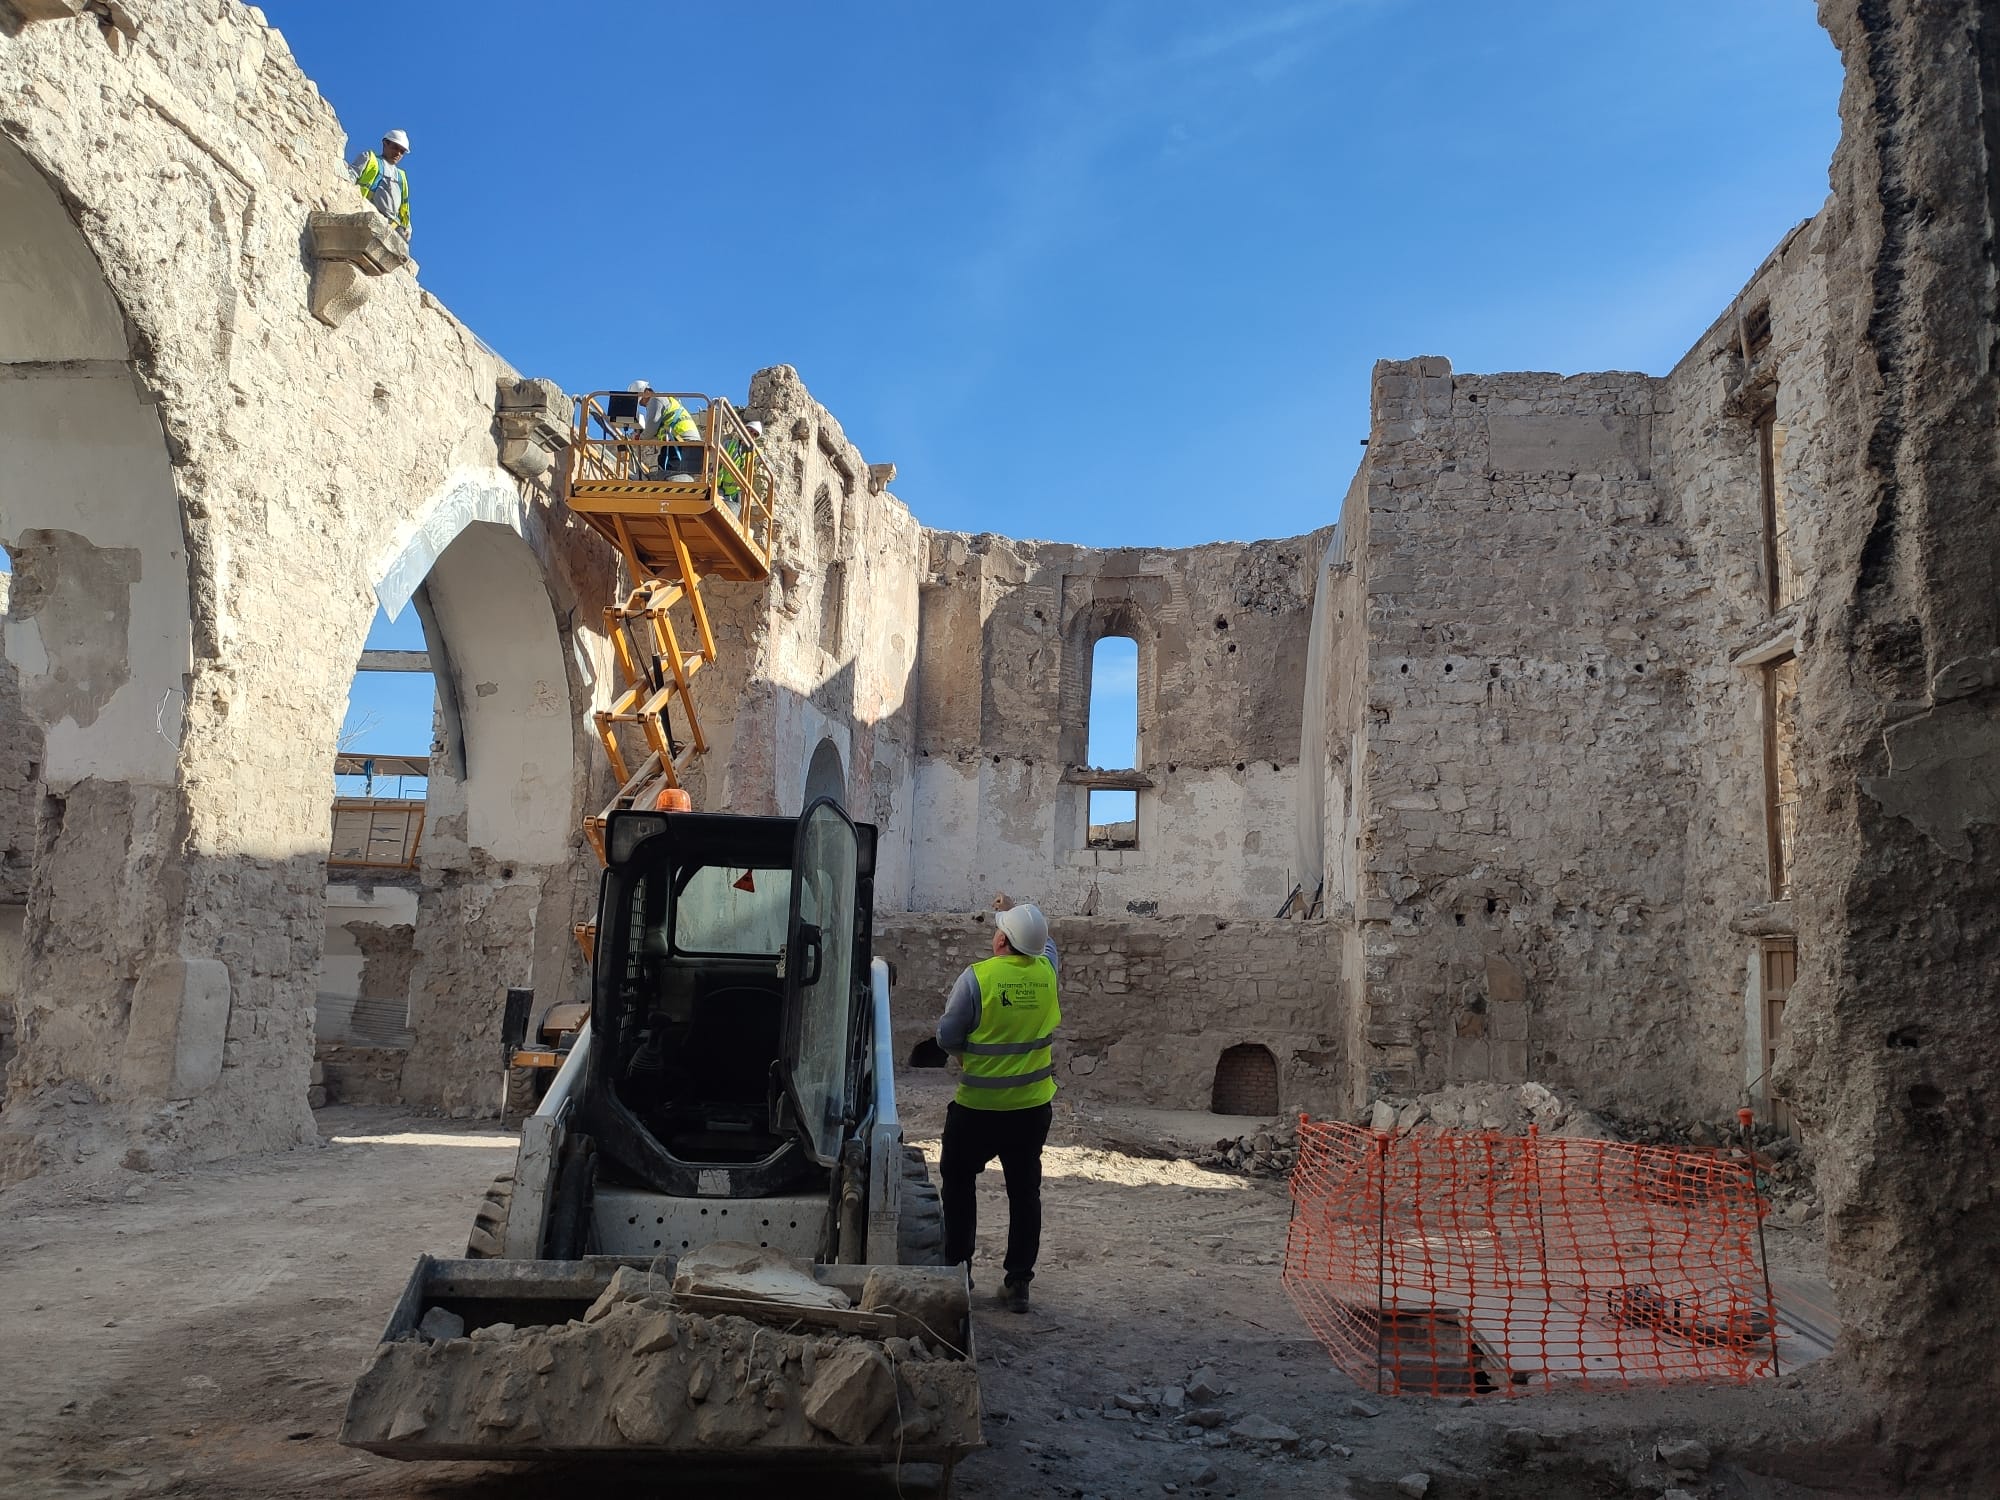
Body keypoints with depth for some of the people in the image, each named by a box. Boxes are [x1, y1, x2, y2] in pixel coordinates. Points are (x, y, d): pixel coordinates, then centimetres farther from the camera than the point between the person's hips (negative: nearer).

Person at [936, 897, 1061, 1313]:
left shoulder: (977, 977, -18)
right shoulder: (1047, 971, -5)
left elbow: (947, 1036, -10)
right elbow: (1046, 944, 20)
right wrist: (1015, 912, 29)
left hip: (978, 1107, -4)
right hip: (1032, 1107, 4)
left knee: (959, 1183, 15)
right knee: (1025, 1192, 11)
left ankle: (957, 1267, 21)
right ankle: (1018, 1283, 16)